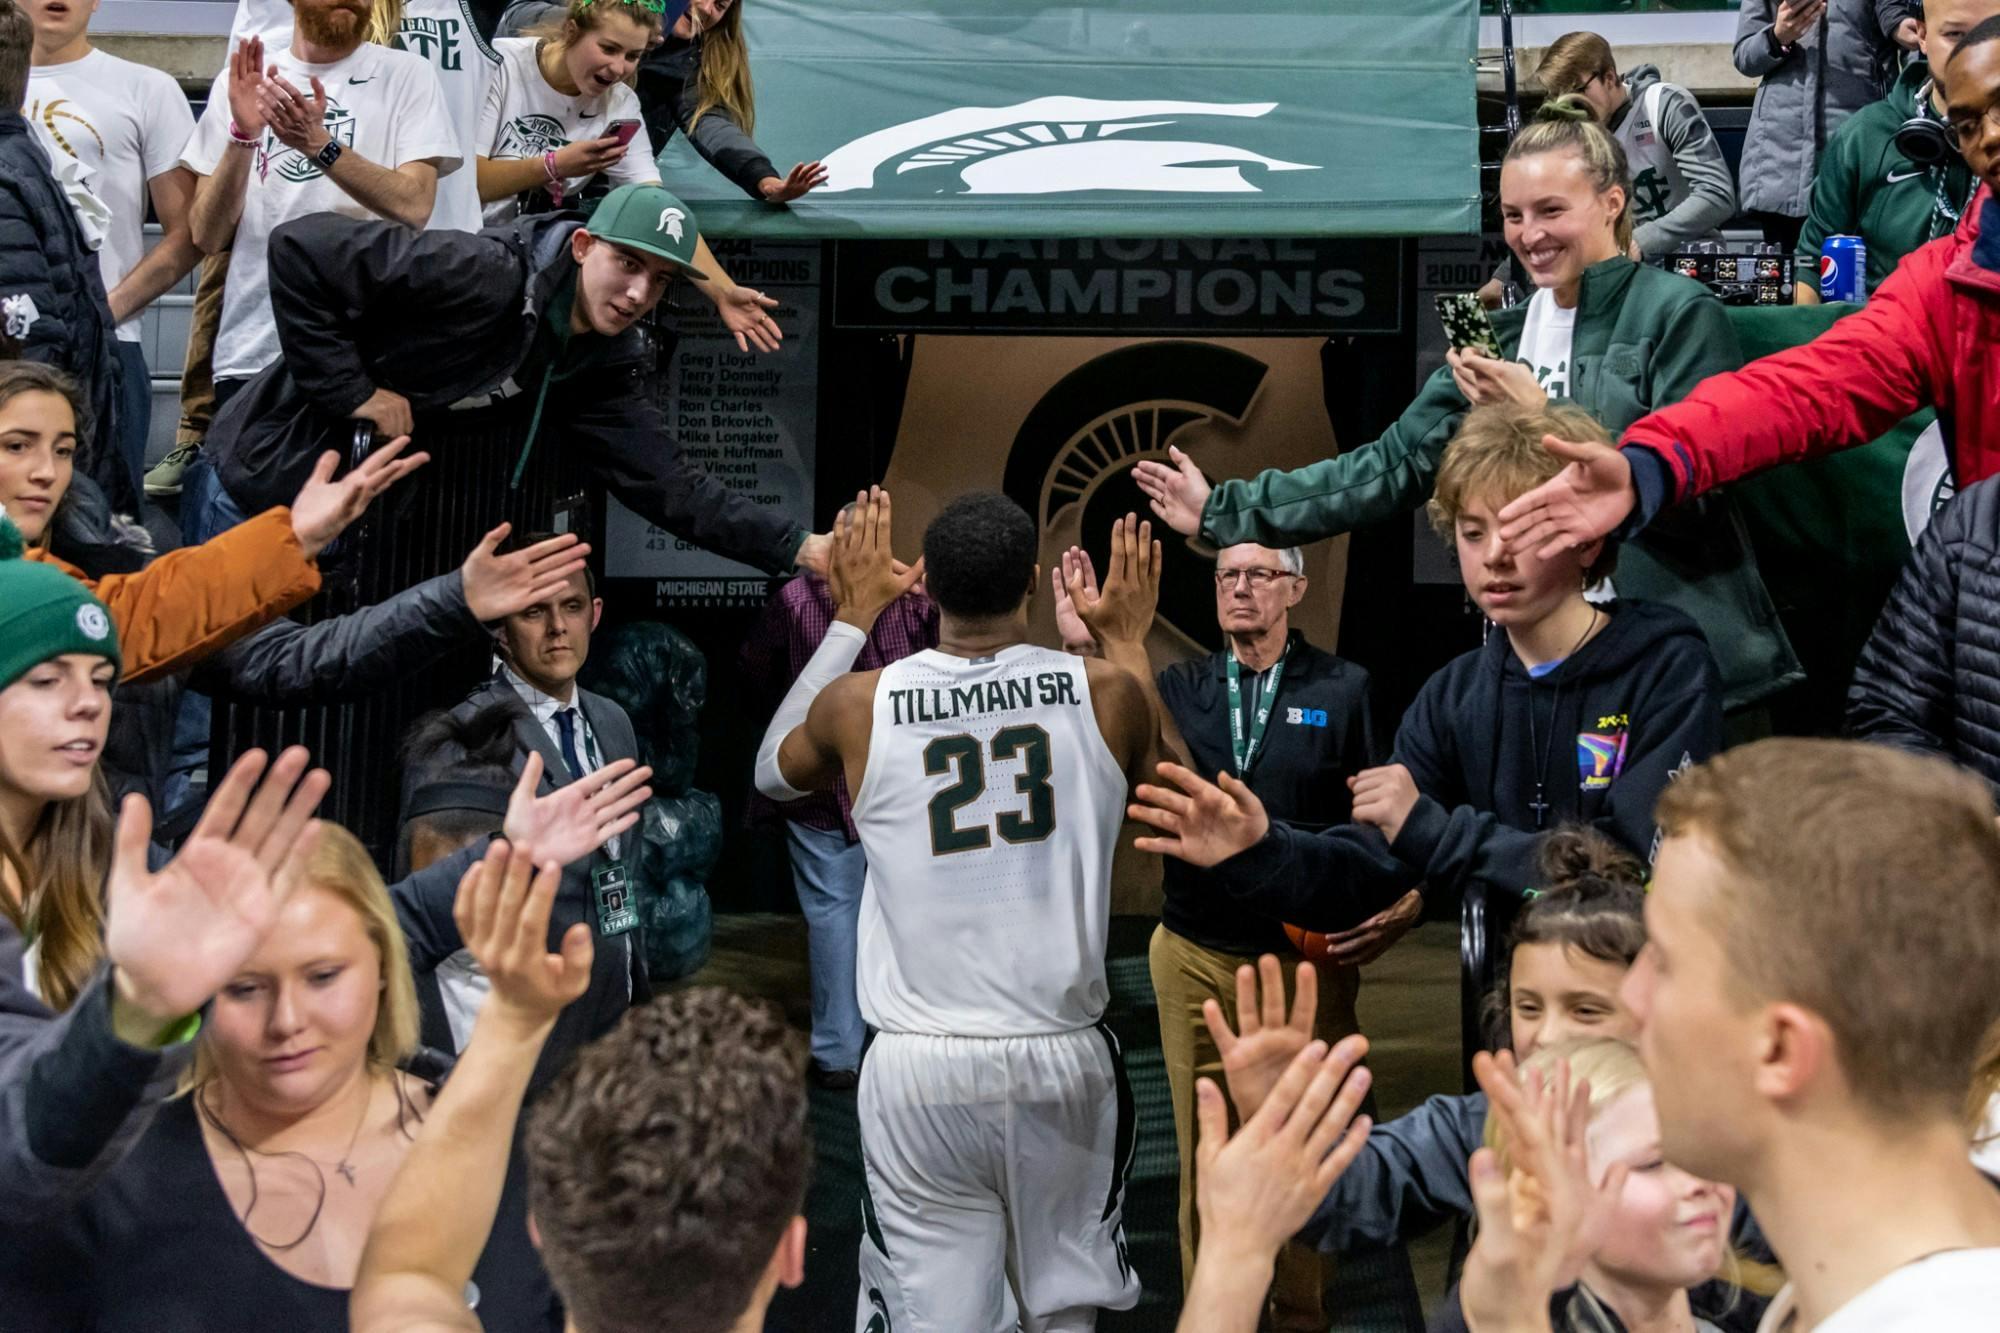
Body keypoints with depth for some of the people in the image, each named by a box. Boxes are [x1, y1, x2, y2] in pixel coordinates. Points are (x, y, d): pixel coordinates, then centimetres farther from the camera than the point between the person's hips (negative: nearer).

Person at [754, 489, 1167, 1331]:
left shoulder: (859, 705, -4)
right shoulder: (1105, 691, -4)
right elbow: (1154, 772, 20)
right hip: (1063, 1063, 1)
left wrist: (852, 618, 25)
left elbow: (772, 773, 20)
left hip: (917, 1071, -1)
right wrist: (1128, 638, 32)